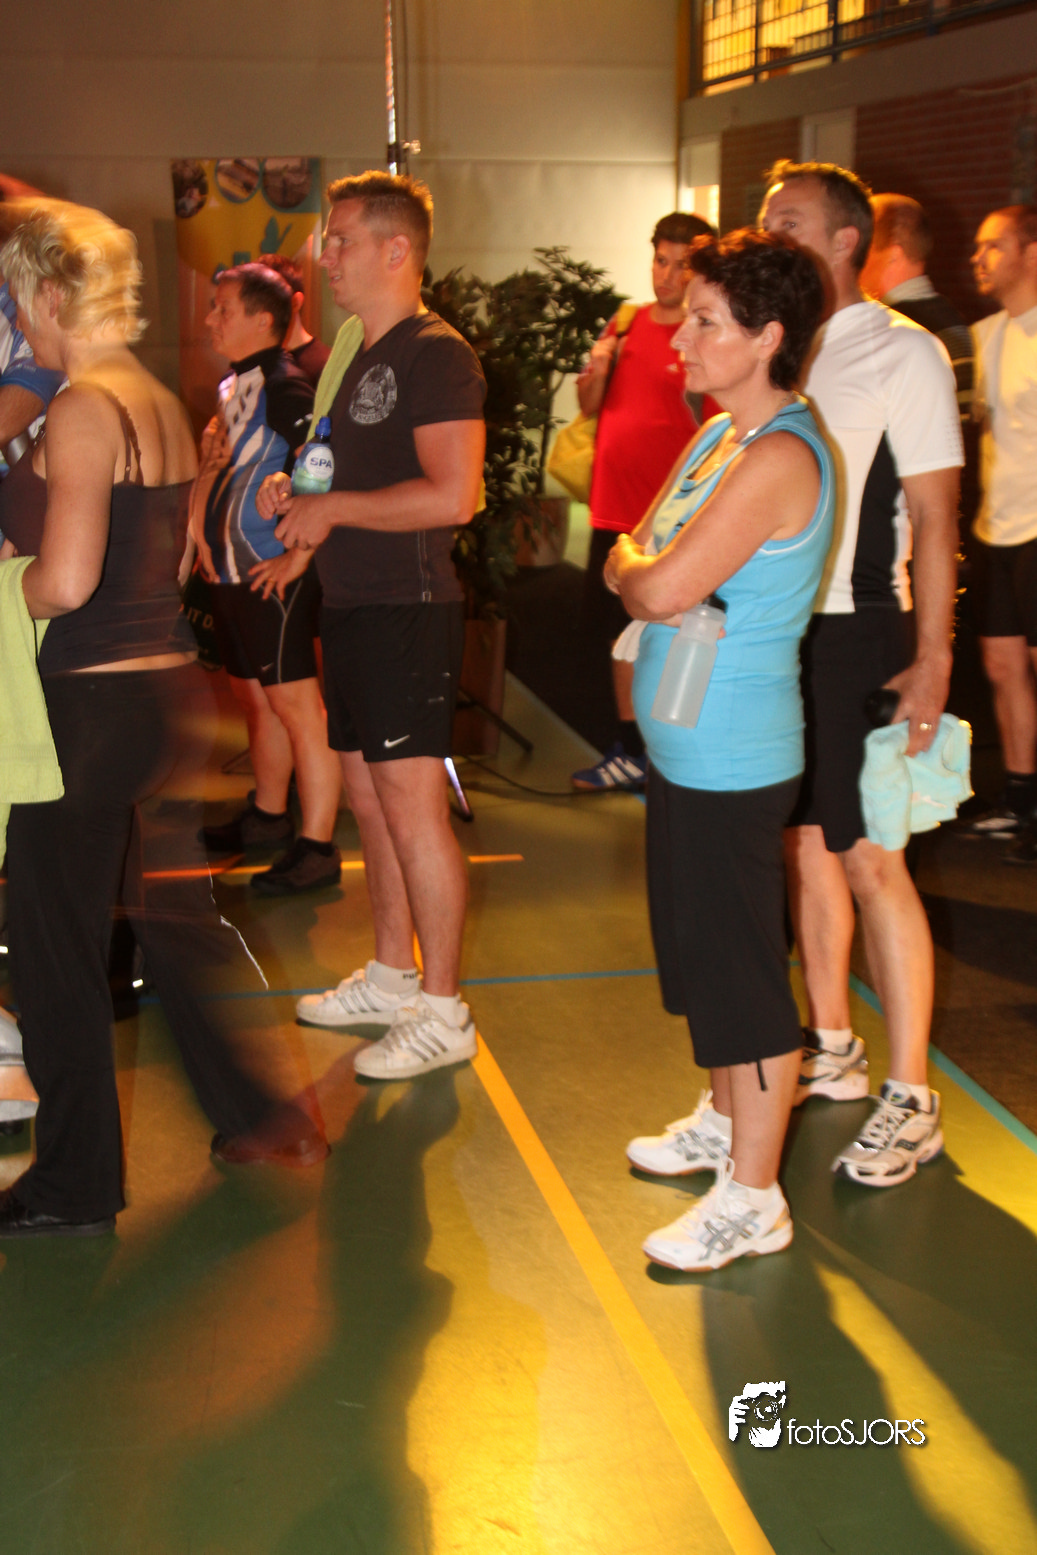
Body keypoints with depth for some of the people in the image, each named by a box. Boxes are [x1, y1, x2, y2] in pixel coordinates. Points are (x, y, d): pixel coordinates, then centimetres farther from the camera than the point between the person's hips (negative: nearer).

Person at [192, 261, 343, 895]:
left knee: (296, 703, -6)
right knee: (256, 696, 19)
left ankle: (317, 847, -2)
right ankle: (269, 815, 34)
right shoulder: (231, 387, 15)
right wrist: (200, 525, 11)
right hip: (230, 570, 10)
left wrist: (291, 551, -19)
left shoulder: (284, 386, -14)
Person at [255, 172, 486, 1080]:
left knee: (414, 807, -7)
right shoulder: (365, 359, 17)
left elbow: (451, 495, -23)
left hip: (408, 609, -9)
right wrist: (305, 539, 12)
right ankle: (391, 977, 28)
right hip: (352, 605, 10)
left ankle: (444, 1013, 2)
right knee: (369, 800, 15)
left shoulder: (436, 355, -12)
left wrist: (330, 508, -15)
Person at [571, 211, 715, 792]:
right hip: (614, 511, 7)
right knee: (614, 630, 15)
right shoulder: (627, 323, 12)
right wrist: (597, 370, -3)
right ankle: (630, 752, 30)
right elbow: (590, 406, 15)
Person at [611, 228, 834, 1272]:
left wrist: (634, 568, -5)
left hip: (733, 755, -10)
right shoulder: (717, 436, 11)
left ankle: (752, 1197, 11)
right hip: (683, 743, 10)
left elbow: (660, 589, -25)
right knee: (699, 951, 21)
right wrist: (640, 570, -7)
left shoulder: (779, 458, -20)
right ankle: (724, 1121, 40)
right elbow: (633, 561, 14)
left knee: (740, 969, -1)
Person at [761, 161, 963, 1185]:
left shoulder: (904, 354, -6)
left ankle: (911, 1101, 3)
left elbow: (934, 519, -8)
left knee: (870, 860, -6)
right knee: (805, 843, 12)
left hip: (852, 633, -6)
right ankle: (832, 1050, 27)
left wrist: (932, 657, -15)